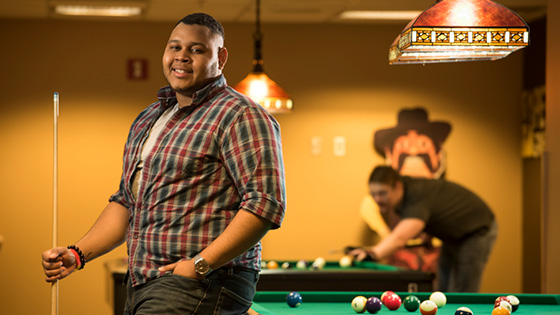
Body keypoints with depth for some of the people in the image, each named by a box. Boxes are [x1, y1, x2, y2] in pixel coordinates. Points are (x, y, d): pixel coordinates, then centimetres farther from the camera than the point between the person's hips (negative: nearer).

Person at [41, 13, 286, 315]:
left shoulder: (240, 116, -6)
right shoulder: (147, 119, 21)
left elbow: (266, 203, -16)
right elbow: (126, 201, 27)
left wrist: (200, 264, -21)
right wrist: (77, 254, 13)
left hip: (202, 288, -8)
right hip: (142, 288, 8)